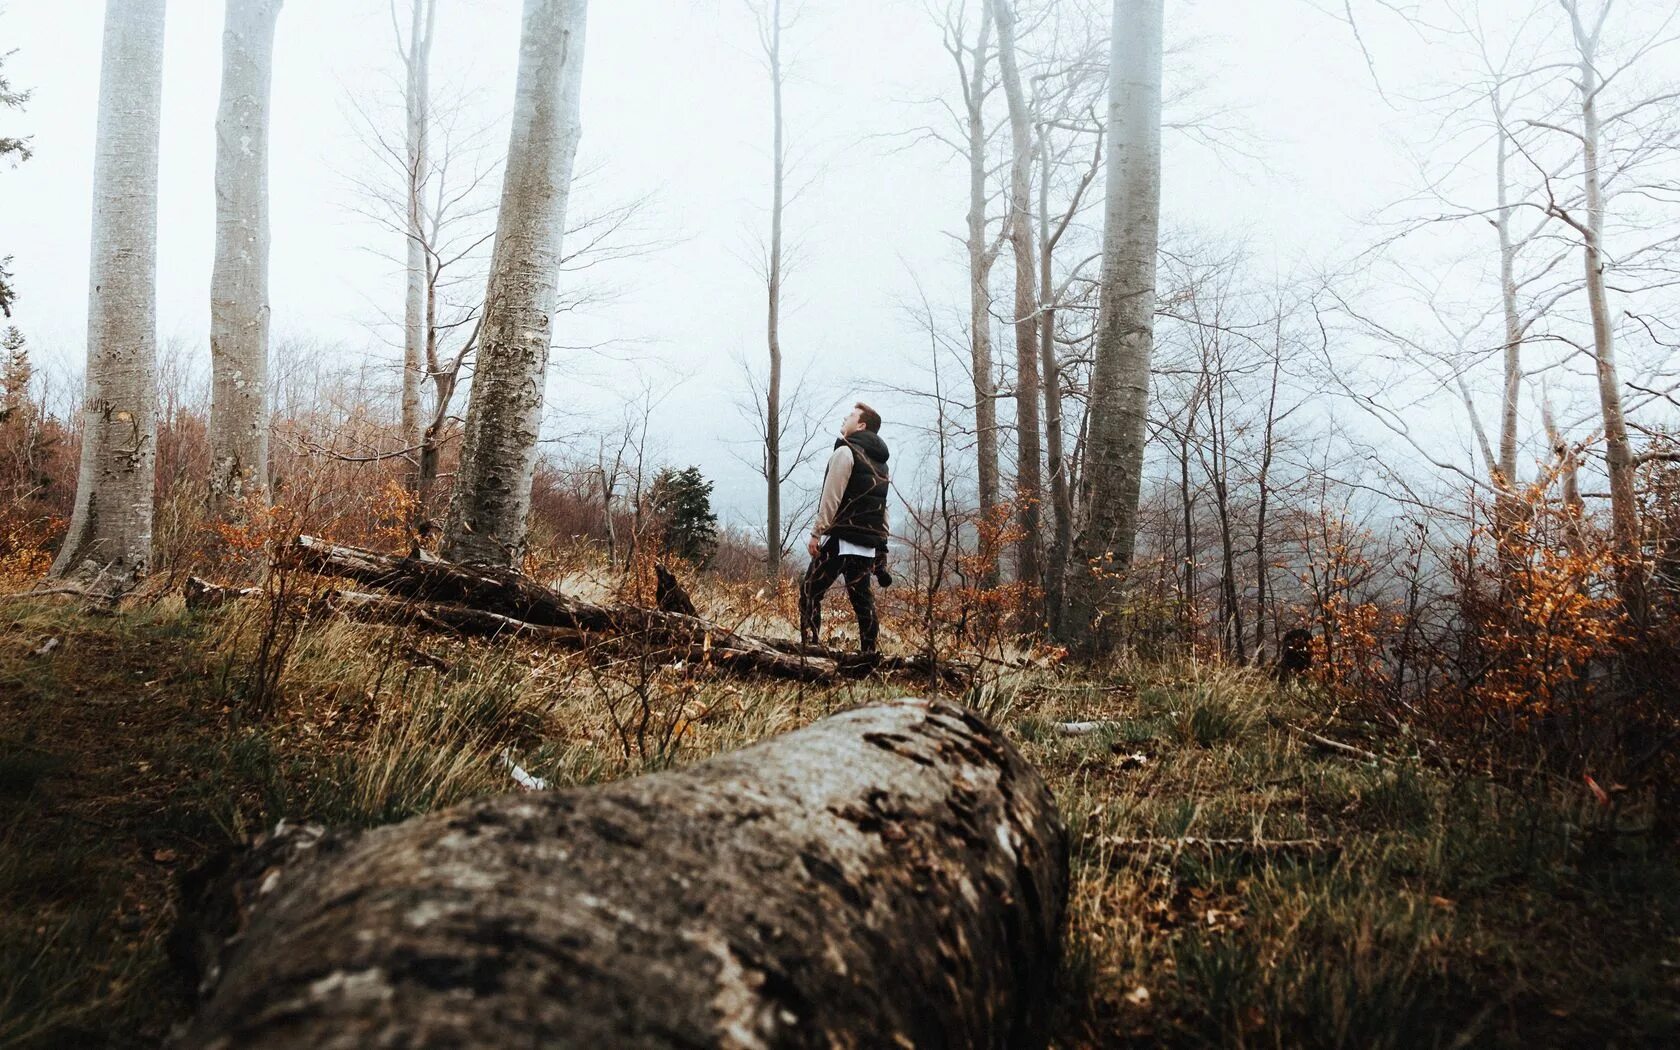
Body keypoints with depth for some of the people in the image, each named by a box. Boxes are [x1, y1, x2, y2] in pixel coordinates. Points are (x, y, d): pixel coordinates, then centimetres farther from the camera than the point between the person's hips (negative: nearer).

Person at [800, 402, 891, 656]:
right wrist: (881, 550, 21)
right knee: (861, 598, 10)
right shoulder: (880, 463, 19)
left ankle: (809, 646, -12)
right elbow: (881, 507, 20)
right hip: (869, 544, 7)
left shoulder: (846, 452, -5)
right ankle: (870, 653, 8)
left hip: (841, 538, -7)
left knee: (810, 591, -3)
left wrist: (816, 533, -11)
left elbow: (831, 498, -13)